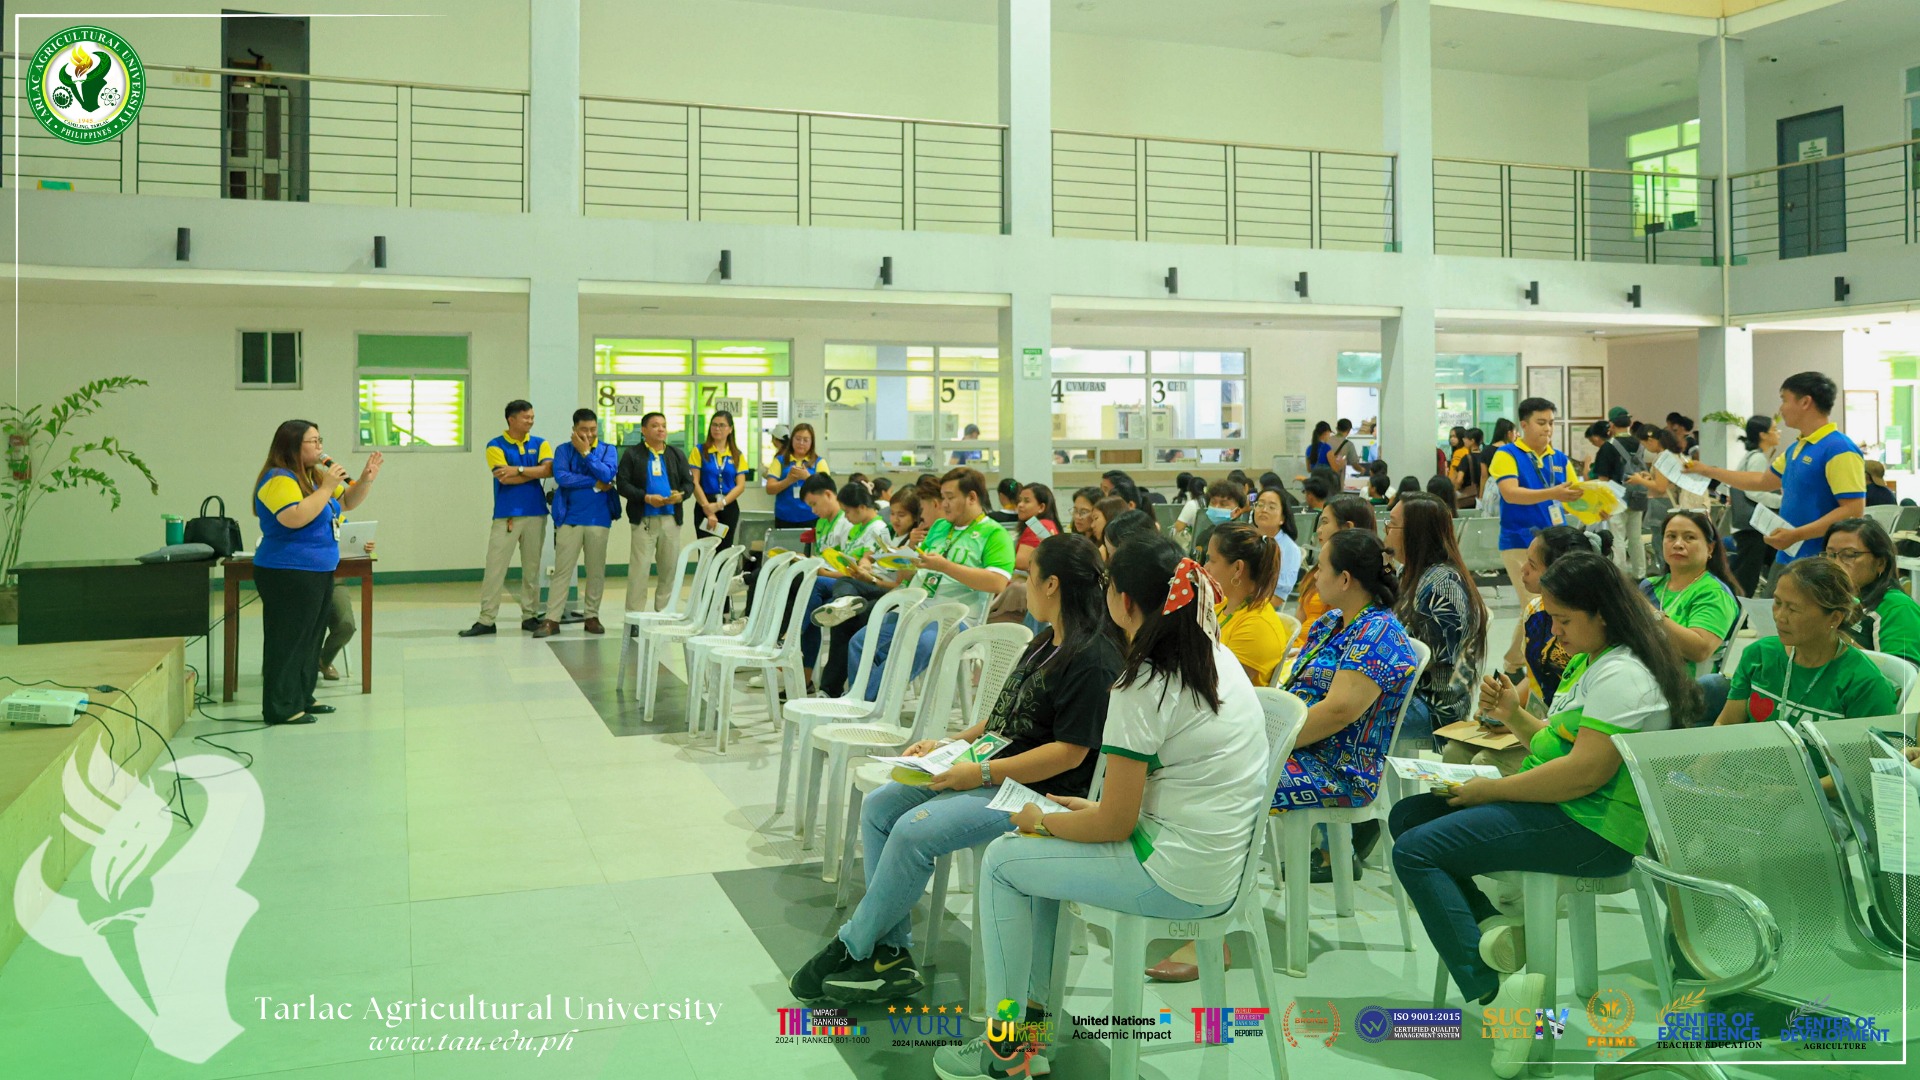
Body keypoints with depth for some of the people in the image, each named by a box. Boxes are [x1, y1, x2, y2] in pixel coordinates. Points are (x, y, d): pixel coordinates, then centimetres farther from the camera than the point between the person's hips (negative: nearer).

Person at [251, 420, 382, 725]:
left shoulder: (314, 476, 14)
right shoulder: (279, 480, -15)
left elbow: (347, 502, 22)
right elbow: (294, 518, -29)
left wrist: (366, 479, 4)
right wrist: (326, 488, -24)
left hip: (319, 573, 10)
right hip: (289, 574, -10)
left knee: (310, 640, 15)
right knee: (287, 641, -6)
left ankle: (302, 699, 25)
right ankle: (280, 708, -1)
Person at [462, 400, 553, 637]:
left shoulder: (540, 444, 9)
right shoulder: (495, 445, -1)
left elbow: (548, 470, -7)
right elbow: (503, 477, -14)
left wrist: (519, 470, -13)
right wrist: (534, 473, -6)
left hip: (535, 513, 3)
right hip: (505, 515, -3)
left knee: (532, 567, 8)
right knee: (495, 568, -4)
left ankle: (530, 616, 17)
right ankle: (486, 620, -1)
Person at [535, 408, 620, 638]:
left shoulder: (608, 450, 6)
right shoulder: (564, 450, 4)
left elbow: (608, 475, -12)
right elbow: (561, 476, -13)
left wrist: (586, 452, -10)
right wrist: (595, 484, -11)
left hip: (599, 518, 1)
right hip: (570, 518, -1)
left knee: (596, 570, 7)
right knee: (561, 570, -2)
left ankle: (592, 617, 17)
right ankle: (552, 619, -1)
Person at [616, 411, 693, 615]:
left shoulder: (676, 455, 15)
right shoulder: (632, 454, 3)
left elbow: (688, 482, 13)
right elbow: (622, 484, -3)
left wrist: (681, 495, -9)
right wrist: (646, 497, -16)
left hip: (671, 519, 4)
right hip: (644, 520, -4)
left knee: (669, 568, 7)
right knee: (639, 568, -6)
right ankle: (634, 614, -1)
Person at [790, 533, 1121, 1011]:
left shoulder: (1093, 660, -17)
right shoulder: (1046, 644, 15)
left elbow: (1069, 752, -22)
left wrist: (983, 773, -22)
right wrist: (947, 745, 9)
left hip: (1036, 791, -11)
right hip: (991, 770, 11)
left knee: (914, 830, -25)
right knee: (878, 807, 0)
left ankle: (850, 949, -5)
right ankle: (892, 955, -4)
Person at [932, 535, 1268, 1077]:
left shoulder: (1142, 689, -21)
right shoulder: (1218, 657, 6)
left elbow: (1114, 825, -16)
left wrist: (1041, 821, 2)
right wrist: (1098, 807, 13)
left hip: (1177, 879, -9)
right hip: (1222, 863, 9)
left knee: (1002, 860, 6)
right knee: (1039, 846, 22)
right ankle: (1037, 1004, 26)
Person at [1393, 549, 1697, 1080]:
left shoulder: (1622, 676, -16)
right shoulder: (1588, 662, 17)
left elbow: (1584, 773, -24)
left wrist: (1491, 790, -17)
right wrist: (1514, 716, 6)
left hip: (1591, 830, -11)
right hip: (1556, 807, 11)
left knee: (1415, 852, -19)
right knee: (1407, 815, 4)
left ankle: (1496, 994, -19)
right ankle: (1490, 926, -10)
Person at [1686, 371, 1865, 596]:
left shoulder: (1839, 450, -15)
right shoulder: (1796, 449, 14)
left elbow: (1854, 510, -21)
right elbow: (1763, 481, 29)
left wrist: (1797, 535, -26)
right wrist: (1708, 471, 31)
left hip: (1819, 564, -9)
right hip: (1785, 559, 9)